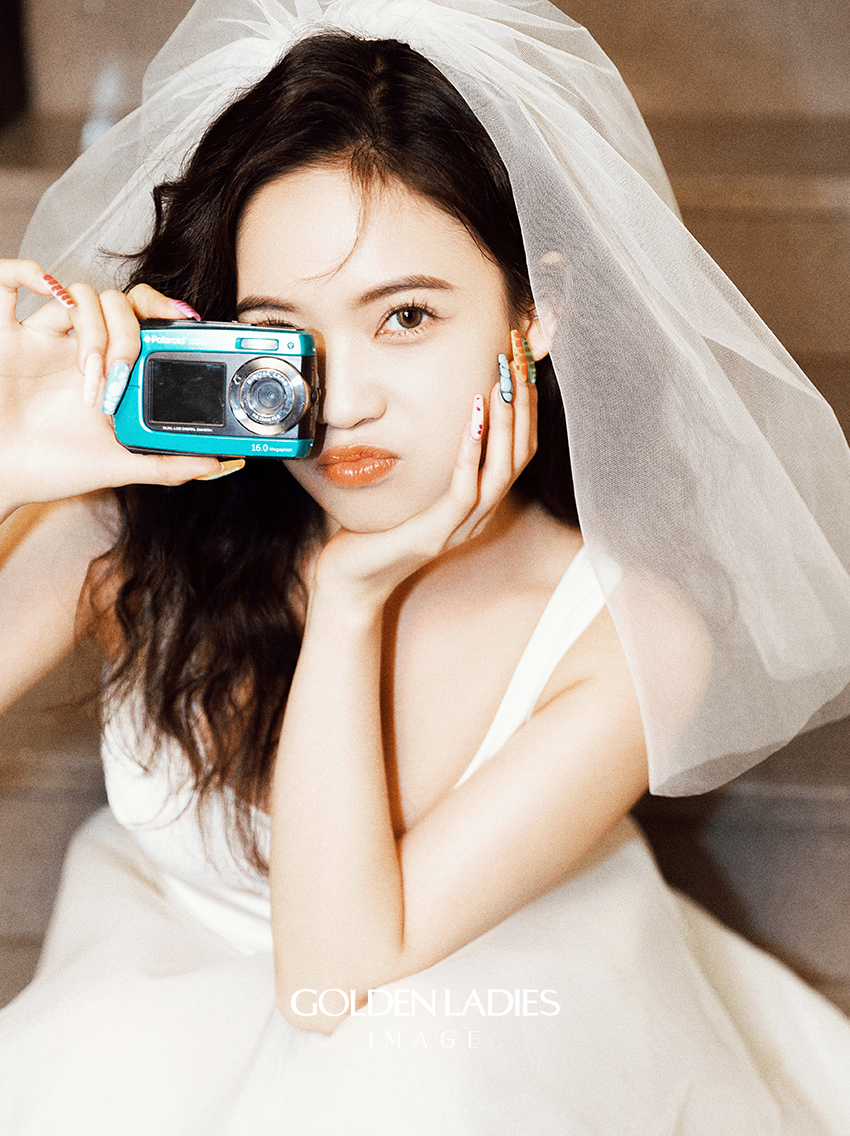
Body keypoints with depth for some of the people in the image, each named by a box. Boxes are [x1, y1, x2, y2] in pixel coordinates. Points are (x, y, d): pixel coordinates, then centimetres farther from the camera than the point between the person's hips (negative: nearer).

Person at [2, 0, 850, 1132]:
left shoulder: (635, 640, -22)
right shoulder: (133, 526, -19)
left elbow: (338, 974, -22)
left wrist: (348, 603, -29)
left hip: (483, 1029, -2)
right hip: (162, 1003, 3)